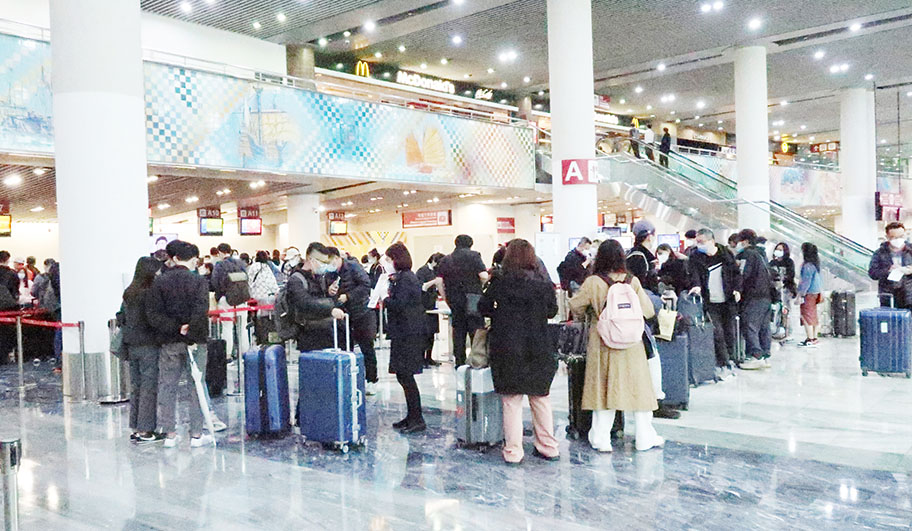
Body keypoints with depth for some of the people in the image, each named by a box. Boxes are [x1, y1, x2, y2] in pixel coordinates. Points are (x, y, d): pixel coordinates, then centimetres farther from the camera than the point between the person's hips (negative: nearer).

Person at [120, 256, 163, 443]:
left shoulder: (128, 293, 9)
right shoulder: (149, 294, -15)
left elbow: (121, 317, 16)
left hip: (131, 345, 8)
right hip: (148, 345, -8)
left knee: (136, 387, 13)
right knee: (149, 388, -1)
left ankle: (135, 429, 19)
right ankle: (145, 430, 3)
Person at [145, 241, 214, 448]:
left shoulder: (159, 281, 1)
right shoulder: (198, 281, -7)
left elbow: (152, 312, -7)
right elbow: (201, 310, -20)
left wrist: (174, 328, -8)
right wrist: (188, 330, -13)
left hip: (168, 343, 2)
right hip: (194, 340, -2)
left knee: (167, 386, 11)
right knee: (196, 386, 6)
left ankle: (169, 434, 15)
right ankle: (197, 435, 9)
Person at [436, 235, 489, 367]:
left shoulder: (446, 260, 9)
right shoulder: (473, 256, -3)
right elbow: (483, 276, -14)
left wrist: (446, 297, 12)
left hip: (454, 300, 4)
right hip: (472, 299, -3)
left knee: (458, 329, 10)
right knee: (476, 330, 3)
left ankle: (459, 362, 11)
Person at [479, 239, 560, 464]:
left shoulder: (498, 283, -8)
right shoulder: (543, 286, -6)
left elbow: (483, 307, 2)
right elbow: (552, 311, 6)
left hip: (506, 351, -1)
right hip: (537, 351, 1)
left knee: (511, 401, 8)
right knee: (541, 399, 15)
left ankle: (513, 451, 10)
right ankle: (548, 447, 23)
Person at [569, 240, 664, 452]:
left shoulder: (593, 283, -10)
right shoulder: (633, 281, -5)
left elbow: (575, 306, -2)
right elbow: (648, 311, -1)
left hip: (603, 343, -1)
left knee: (603, 389, 8)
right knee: (638, 386, 11)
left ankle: (601, 439, 12)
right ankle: (645, 437, 20)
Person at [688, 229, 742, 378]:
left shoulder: (726, 253, 4)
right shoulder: (696, 257, 1)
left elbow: (736, 272, 9)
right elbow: (694, 273, -12)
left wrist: (737, 289, -4)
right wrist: (696, 285, -32)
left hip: (728, 301, 2)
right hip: (711, 303, -2)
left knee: (730, 332, 7)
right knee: (717, 333, -8)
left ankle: (729, 360, 24)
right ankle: (724, 364, 0)